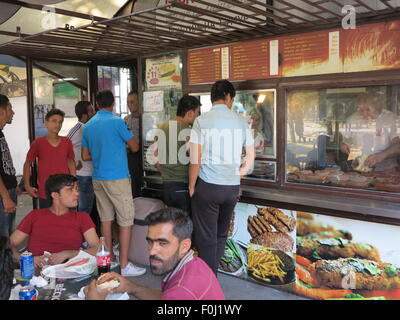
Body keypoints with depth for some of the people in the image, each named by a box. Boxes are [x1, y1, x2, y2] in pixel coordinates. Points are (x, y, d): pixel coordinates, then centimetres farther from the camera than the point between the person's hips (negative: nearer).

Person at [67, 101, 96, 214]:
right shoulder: (77, 129, -16)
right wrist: (75, 164, -16)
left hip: (90, 174, 8)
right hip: (84, 175, -8)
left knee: (87, 206, 17)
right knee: (84, 209, -2)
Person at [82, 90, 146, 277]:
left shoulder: (88, 126, 10)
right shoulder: (117, 122, -10)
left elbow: (85, 156, 14)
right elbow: (134, 147, -5)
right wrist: (130, 137, 15)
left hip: (98, 178, 7)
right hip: (117, 177, -7)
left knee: (105, 219, 13)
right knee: (126, 220, -1)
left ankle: (109, 259, 23)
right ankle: (124, 265, 1)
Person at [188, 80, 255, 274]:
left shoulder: (201, 121, -6)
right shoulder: (241, 121, 2)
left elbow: (195, 161, -8)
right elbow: (251, 157, 6)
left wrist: (192, 187, 4)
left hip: (207, 187, -3)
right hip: (232, 187, 3)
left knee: (206, 238, 7)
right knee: (221, 235, 19)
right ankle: (213, 274, 30)